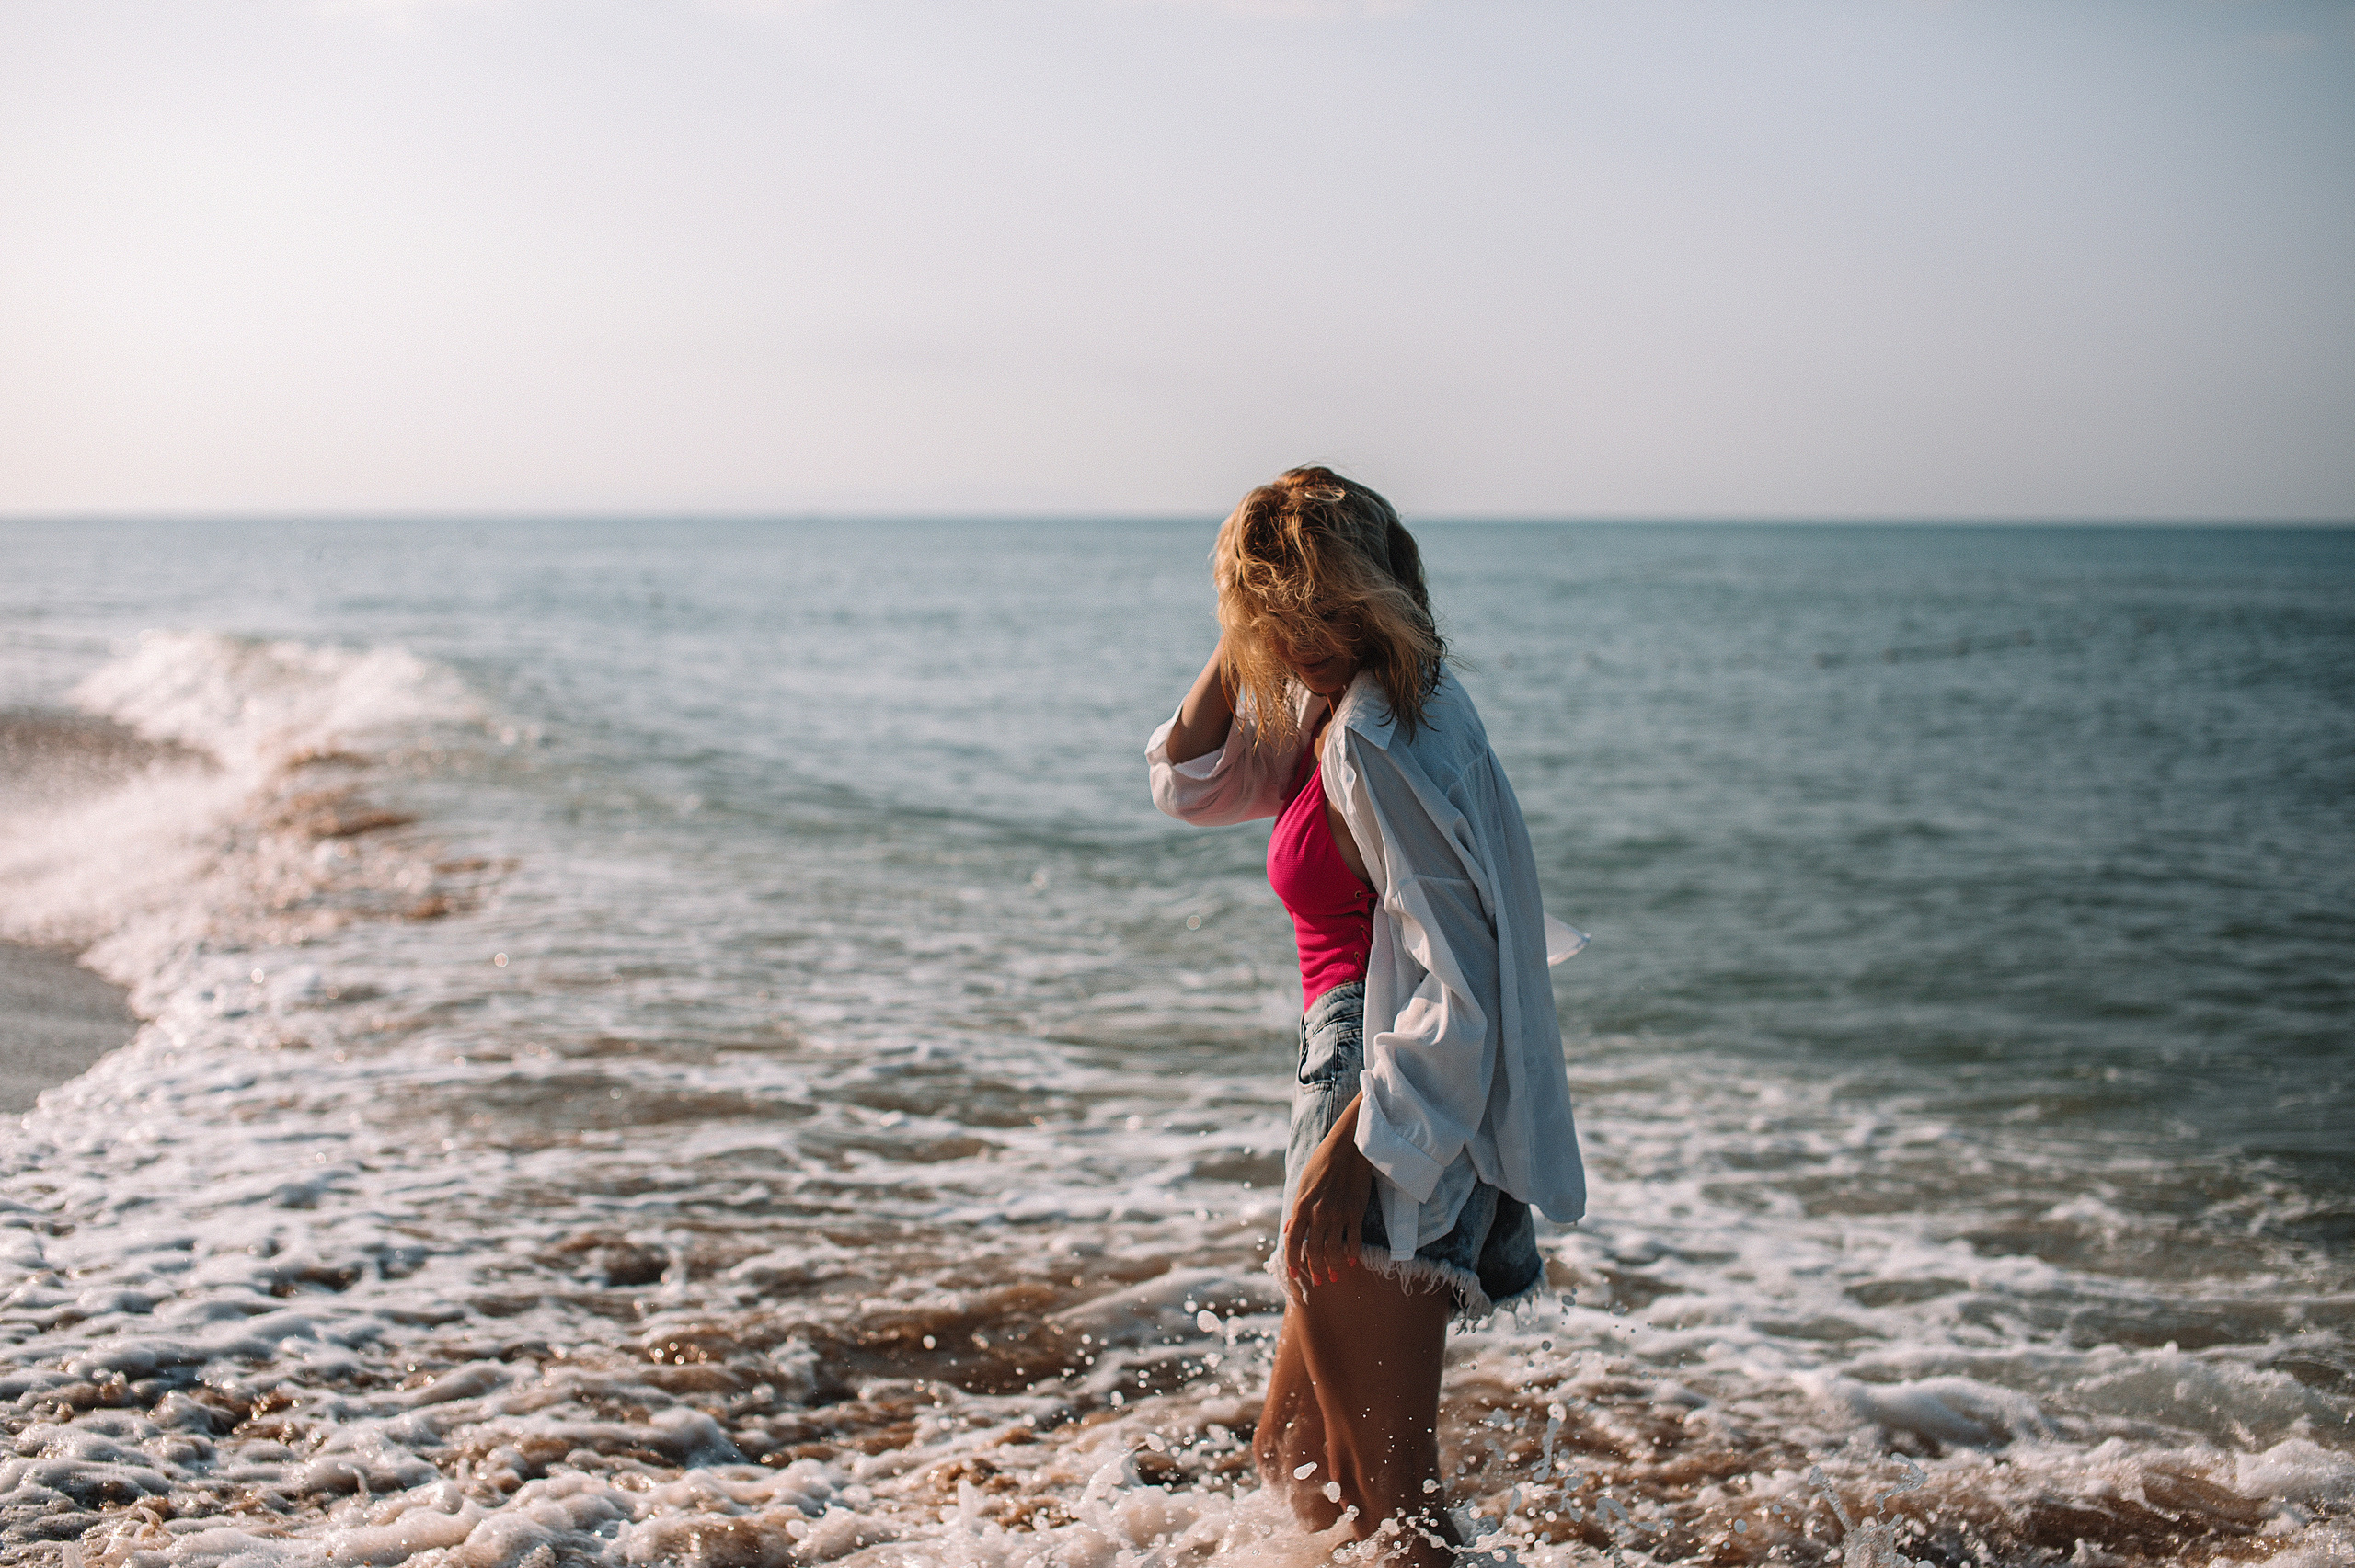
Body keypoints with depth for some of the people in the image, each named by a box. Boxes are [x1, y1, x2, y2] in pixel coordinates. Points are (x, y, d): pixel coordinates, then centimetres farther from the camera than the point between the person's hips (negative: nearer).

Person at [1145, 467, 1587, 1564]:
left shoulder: (1374, 741, -19)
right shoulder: (1326, 705, 11)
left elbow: (1456, 978, -24)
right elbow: (1190, 785, 24)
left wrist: (1345, 1150, -28)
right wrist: (1238, 653, 9)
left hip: (1399, 1117, -10)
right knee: (1294, 1466, 21)